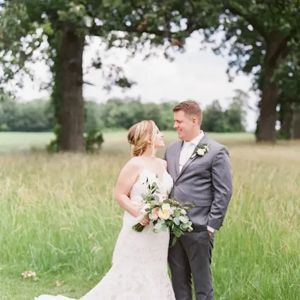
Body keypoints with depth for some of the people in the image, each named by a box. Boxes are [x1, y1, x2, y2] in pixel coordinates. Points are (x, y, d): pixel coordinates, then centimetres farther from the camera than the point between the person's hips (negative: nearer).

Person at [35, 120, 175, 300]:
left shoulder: (163, 164, 8)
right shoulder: (135, 164, -13)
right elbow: (120, 194, -11)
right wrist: (139, 214, -22)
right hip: (140, 230, -7)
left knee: (154, 276, 11)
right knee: (133, 276, -1)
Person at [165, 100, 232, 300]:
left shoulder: (216, 152, -7)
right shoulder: (172, 149, 12)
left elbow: (224, 192, -9)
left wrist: (211, 226, -11)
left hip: (198, 230, -6)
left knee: (202, 282, 4)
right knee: (179, 281, 14)